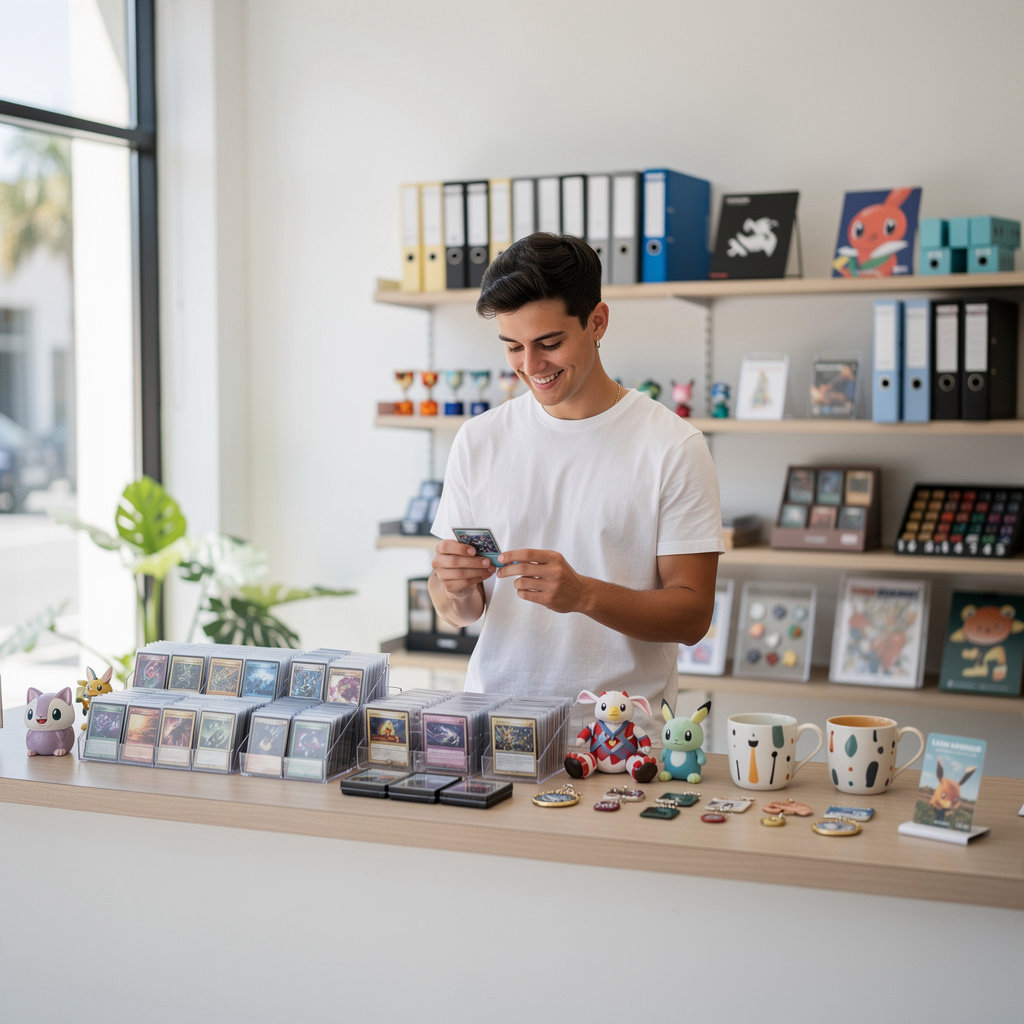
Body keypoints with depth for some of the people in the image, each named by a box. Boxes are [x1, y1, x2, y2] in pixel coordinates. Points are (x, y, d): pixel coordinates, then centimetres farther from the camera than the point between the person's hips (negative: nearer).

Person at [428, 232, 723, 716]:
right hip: (495, 714, 3)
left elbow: (693, 614, -4)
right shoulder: (478, 440, 9)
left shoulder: (673, 448, -2)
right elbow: (460, 613, 12)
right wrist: (452, 587, -11)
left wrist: (583, 594, -18)